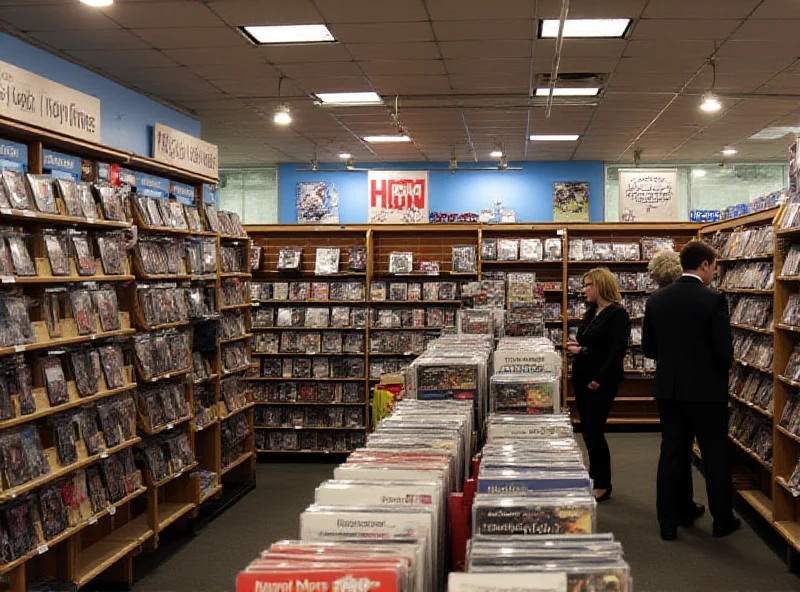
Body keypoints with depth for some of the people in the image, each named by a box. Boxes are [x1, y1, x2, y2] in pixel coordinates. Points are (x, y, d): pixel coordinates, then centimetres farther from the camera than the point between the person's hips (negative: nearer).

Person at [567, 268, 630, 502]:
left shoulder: (617, 314, -12)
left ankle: (603, 485, 5)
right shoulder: (590, 313, 14)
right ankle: (594, 477, 24)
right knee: (587, 430, 12)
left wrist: (599, 379, -21)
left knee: (593, 431, -7)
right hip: (581, 378, 8)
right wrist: (575, 346, 1)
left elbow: (618, 350, -18)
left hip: (601, 382, -8)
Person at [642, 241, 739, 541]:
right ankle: (722, 520, 21)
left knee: (672, 453, 11)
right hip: (707, 390, -4)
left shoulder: (656, 300, 0)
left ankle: (669, 520, 17)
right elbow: (725, 352, -16)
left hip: (669, 389, 5)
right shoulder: (714, 300, -15)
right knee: (715, 456, 9)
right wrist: (722, 366, 6)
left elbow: (648, 348, 6)